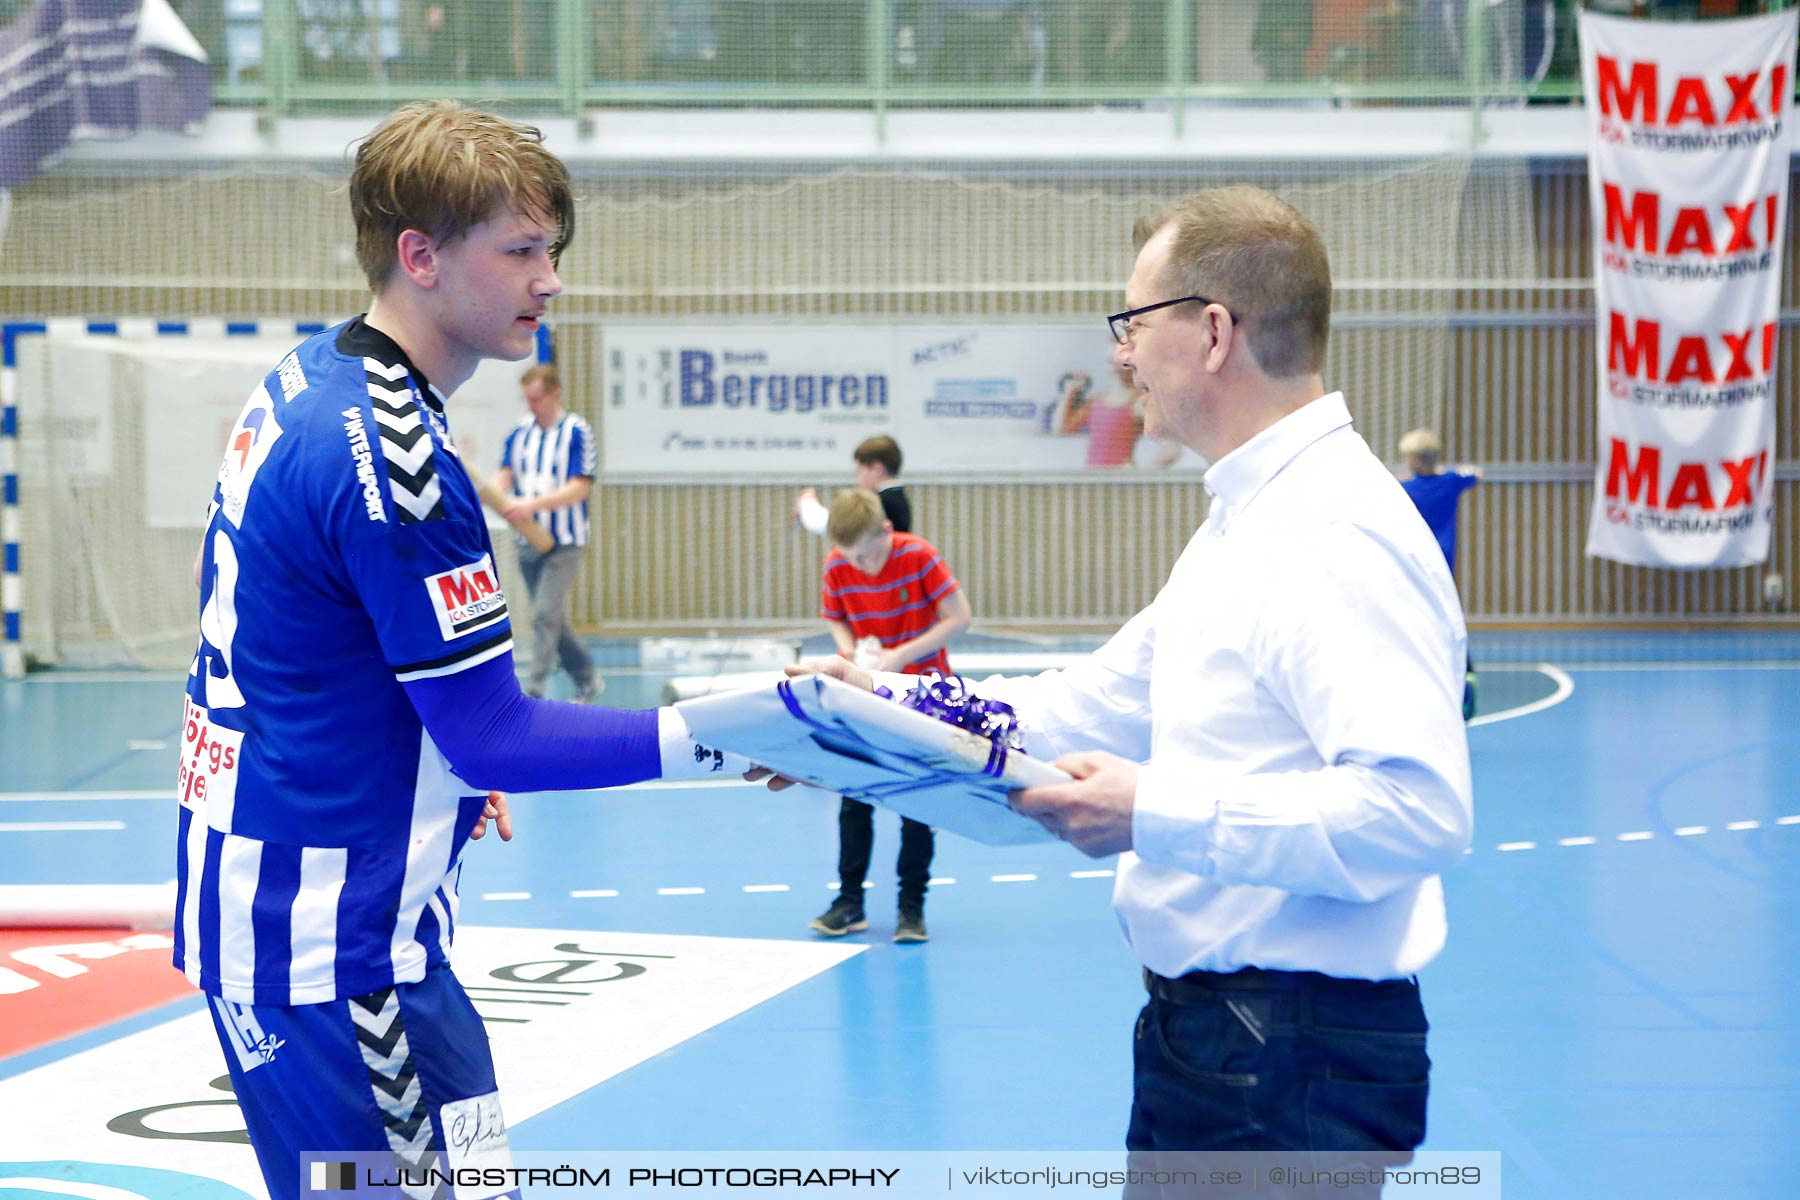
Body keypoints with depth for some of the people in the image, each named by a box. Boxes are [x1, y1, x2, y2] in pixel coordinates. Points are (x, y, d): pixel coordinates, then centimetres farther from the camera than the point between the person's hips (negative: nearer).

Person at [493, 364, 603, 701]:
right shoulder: (519, 432, 7)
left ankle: (533, 692, -14)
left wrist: (533, 504, -25)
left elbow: (580, 488, -15)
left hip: (564, 543, -6)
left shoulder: (577, 432, -8)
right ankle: (586, 680, 29)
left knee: (545, 616, -14)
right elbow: (505, 475, 2)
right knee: (553, 619, 13)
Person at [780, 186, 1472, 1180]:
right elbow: (1102, 703, 20)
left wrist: (1158, 813, -27)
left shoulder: (1338, 535, -20)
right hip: (1204, 1027, 10)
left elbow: (1419, 805, -30)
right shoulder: (1245, 523, 15)